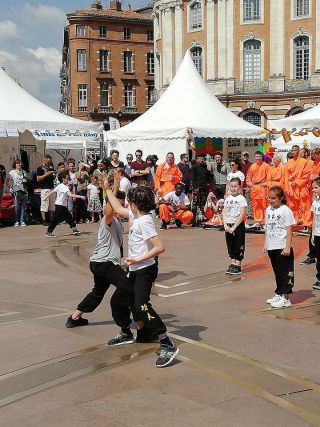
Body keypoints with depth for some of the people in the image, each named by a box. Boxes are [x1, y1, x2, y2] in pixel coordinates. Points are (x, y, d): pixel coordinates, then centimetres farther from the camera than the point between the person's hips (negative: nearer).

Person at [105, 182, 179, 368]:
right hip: (135, 271, 10)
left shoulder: (144, 222, -18)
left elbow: (160, 247, -25)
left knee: (141, 306, -24)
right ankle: (126, 334, 41)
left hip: (145, 270, -10)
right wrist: (108, 190, 30)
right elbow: (118, 209, 26)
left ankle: (168, 345, -25)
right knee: (117, 300, 21)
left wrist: (138, 260, -24)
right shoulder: (136, 216, 8)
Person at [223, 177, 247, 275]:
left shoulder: (241, 199, -9)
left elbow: (242, 215, -15)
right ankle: (233, 264, 21)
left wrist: (233, 227, -17)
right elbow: (224, 213, 8)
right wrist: (225, 225, -7)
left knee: (238, 246, 1)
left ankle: (237, 266, 7)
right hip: (228, 225, 6)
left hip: (238, 225, -6)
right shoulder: (228, 199, 8)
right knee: (230, 245, 11)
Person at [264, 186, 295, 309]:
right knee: (277, 272, 16)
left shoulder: (286, 211, -11)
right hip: (271, 247, 7)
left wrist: (287, 247, -16)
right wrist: (266, 244, 14)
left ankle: (285, 298, 2)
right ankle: (278, 294, 26)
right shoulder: (268, 210, 9)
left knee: (285, 272, -1)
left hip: (282, 247, -7)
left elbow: (289, 230, -12)